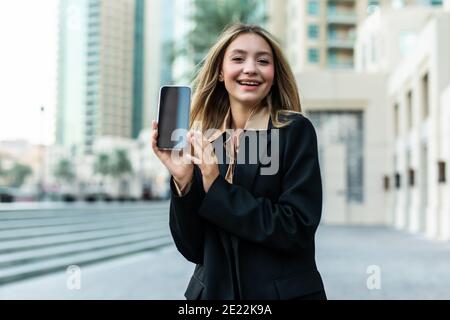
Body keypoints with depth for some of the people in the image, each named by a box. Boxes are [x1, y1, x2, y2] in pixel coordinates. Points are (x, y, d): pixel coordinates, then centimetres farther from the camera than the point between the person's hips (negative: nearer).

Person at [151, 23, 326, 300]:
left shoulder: (295, 131, -9)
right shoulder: (201, 142, -2)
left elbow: (298, 229, -17)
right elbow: (193, 249, -3)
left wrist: (216, 188, -20)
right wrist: (183, 181, -18)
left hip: (284, 292, -2)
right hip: (214, 291, 3)